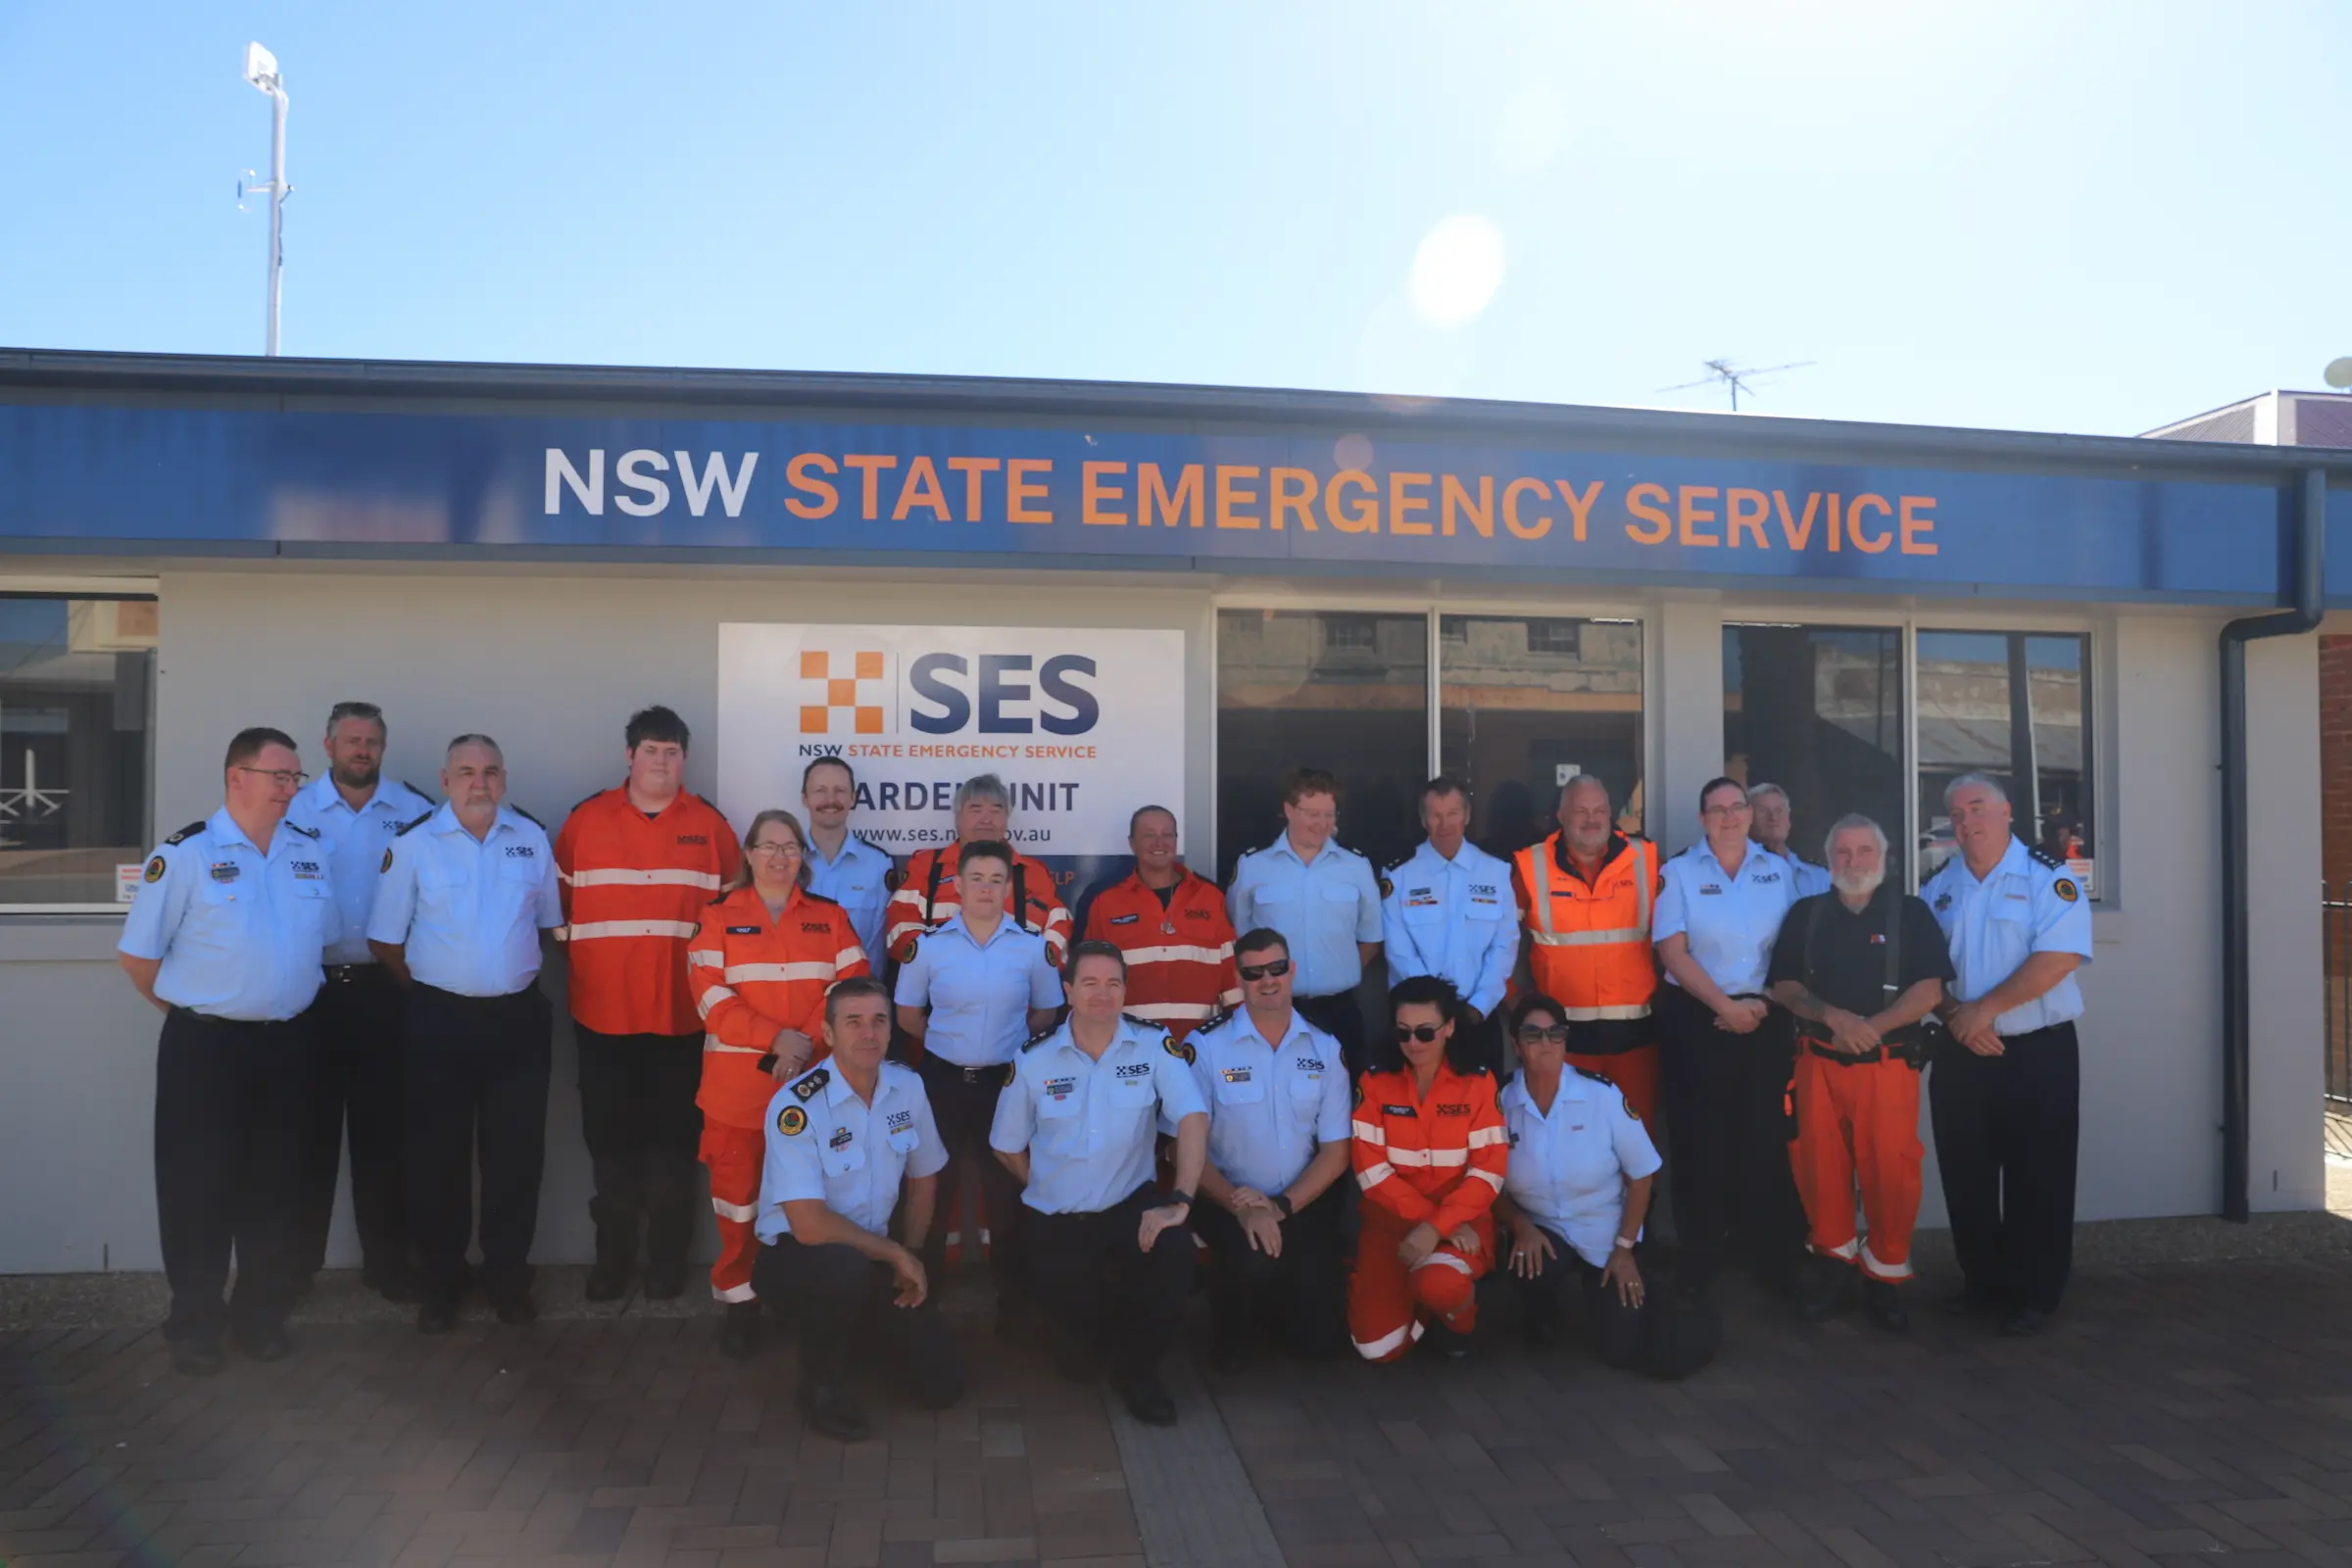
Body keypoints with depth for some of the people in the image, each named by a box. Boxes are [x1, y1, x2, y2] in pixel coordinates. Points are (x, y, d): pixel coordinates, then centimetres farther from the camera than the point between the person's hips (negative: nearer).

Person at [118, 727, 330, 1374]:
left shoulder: (311, 851, 6)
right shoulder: (185, 853, -8)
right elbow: (139, 956, -4)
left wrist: (291, 1005, 11)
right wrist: (191, 1012, 1)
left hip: (290, 1043, 4)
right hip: (205, 1045, -4)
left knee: (276, 1185, 11)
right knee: (198, 1187, 5)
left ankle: (262, 1315, 25)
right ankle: (195, 1324, 20)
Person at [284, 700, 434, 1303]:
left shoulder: (417, 813, 2)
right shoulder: (294, 810, 1)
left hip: (383, 988, 0)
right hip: (312, 986, 0)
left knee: (381, 1126, 7)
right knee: (310, 1124, 7)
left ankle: (387, 1259, 17)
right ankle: (295, 1258, 21)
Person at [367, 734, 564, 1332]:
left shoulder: (533, 839, 4)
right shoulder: (413, 843, -3)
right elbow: (385, 941, 0)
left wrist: (515, 978, 10)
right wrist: (430, 991, 3)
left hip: (518, 1018, 2)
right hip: (440, 1020, -2)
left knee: (516, 1153, 7)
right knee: (437, 1155, 7)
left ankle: (508, 1279, 22)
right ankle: (439, 1283, 22)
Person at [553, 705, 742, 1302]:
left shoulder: (710, 825, 3)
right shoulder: (585, 819, 3)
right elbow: (556, 901, 9)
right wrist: (575, 952, 2)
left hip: (683, 1013, 0)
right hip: (602, 1012, 1)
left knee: (674, 1139, 7)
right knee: (610, 1139, 10)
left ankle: (667, 1261, 20)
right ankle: (612, 1258, 24)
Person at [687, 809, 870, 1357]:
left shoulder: (830, 916, 10)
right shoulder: (719, 917, 5)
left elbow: (851, 987, 1)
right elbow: (711, 997, -5)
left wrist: (808, 1042, -14)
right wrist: (776, 1038, -16)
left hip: (813, 1081, 1)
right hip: (738, 1081, -1)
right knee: (738, 1188, 2)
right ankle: (739, 1299, 14)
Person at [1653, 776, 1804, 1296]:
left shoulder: (1778, 870, 8)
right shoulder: (1678, 872, 1)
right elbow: (1672, 952, -6)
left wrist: (1763, 1002, -6)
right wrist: (1724, 1005, -12)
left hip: (1765, 1019, 2)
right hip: (1696, 1019, -2)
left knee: (1766, 1135, 3)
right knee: (1700, 1136, 3)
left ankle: (1773, 1252, 15)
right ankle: (1700, 1251, 14)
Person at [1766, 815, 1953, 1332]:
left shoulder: (1911, 913, 3)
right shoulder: (1805, 914, 9)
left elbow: (1930, 990, -5)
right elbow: (1784, 987, 4)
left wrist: (1872, 1027, -16)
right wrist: (1834, 1017, -13)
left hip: (1888, 1063, -2)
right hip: (1819, 1061, 2)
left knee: (1891, 1169, -4)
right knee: (1820, 1167, 4)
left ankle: (1885, 1278, 12)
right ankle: (1833, 1262, 22)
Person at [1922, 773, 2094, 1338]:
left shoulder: (2047, 877, -7)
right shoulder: (1938, 887, 8)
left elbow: (2058, 958, -18)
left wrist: (1985, 1009, -19)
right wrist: (1957, 1017, -11)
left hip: (2039, 1052, -4)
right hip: (1960, 1053, 5)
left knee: (2036, 1179, 2)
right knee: (1966, 1177, 10)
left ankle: (2034, 1294, 16)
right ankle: (1983, 1283, 25)